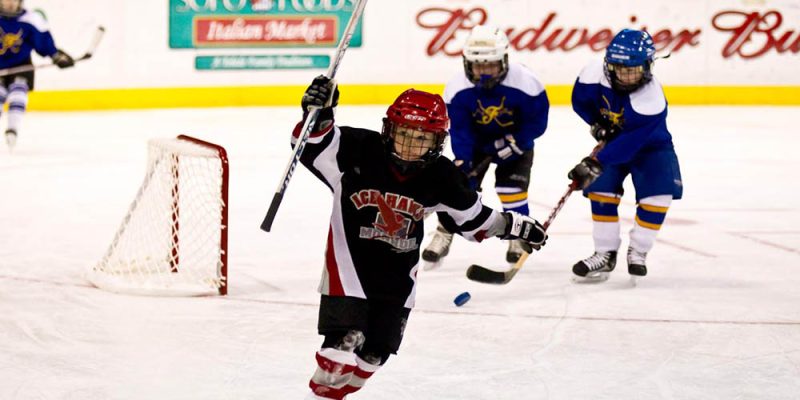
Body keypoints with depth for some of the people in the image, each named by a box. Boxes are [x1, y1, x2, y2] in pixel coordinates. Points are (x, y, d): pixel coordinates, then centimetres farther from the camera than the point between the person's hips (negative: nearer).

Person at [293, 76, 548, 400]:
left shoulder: (441, 178, -8)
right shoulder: (359, 150, -20)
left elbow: (471, 215, 8)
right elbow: (313, 146, -24)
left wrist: (513, 225, 7)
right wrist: (317, 116, -43)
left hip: (399, 271, 5)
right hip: (350, 257, -4)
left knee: (377, 349, 10)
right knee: (346, 337, -17)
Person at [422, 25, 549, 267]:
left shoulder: (525, 83, -32)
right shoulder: (458, 88, -26)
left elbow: (537, 119, -19)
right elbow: (459, 129, -21)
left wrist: (514, 143, -25)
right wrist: (462, 164, -29)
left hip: (516, 140, -2)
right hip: (476, 141, 2)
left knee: (511, 189, -14)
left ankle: (518, 238, 7)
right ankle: (443, 237, 7)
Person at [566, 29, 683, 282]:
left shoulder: (652, 101, -37)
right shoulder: (595, 74, -25)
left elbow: (630, 143, -40)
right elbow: (580, 100, -2)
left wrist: (595, 164, -44)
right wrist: (596, 123, -16)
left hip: (650, 146, -3)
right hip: (613, 140, 3)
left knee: (658, 193, -19)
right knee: (601, 189, -11)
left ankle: (638, 252, -1)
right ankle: (605, 254, 2)